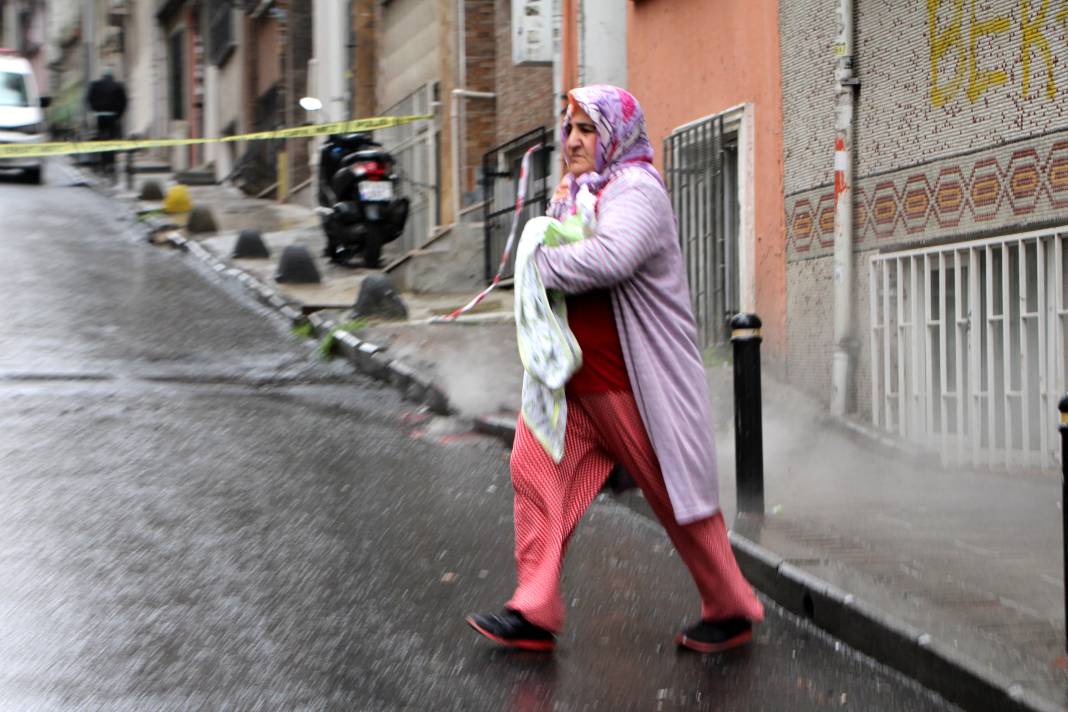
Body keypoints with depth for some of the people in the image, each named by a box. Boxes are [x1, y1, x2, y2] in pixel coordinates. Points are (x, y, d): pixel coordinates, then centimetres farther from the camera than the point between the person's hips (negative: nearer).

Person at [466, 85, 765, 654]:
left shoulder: (636, 189, -15)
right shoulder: (576, 192, 15)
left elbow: (612, 256, -33)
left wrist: (544, 263, -19)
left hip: (627, 377, -8)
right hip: (572, 371, 9)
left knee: (676, 493, 2)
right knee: (534, 466, -2)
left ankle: (732, 612, 19)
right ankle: (534, 612, 2)